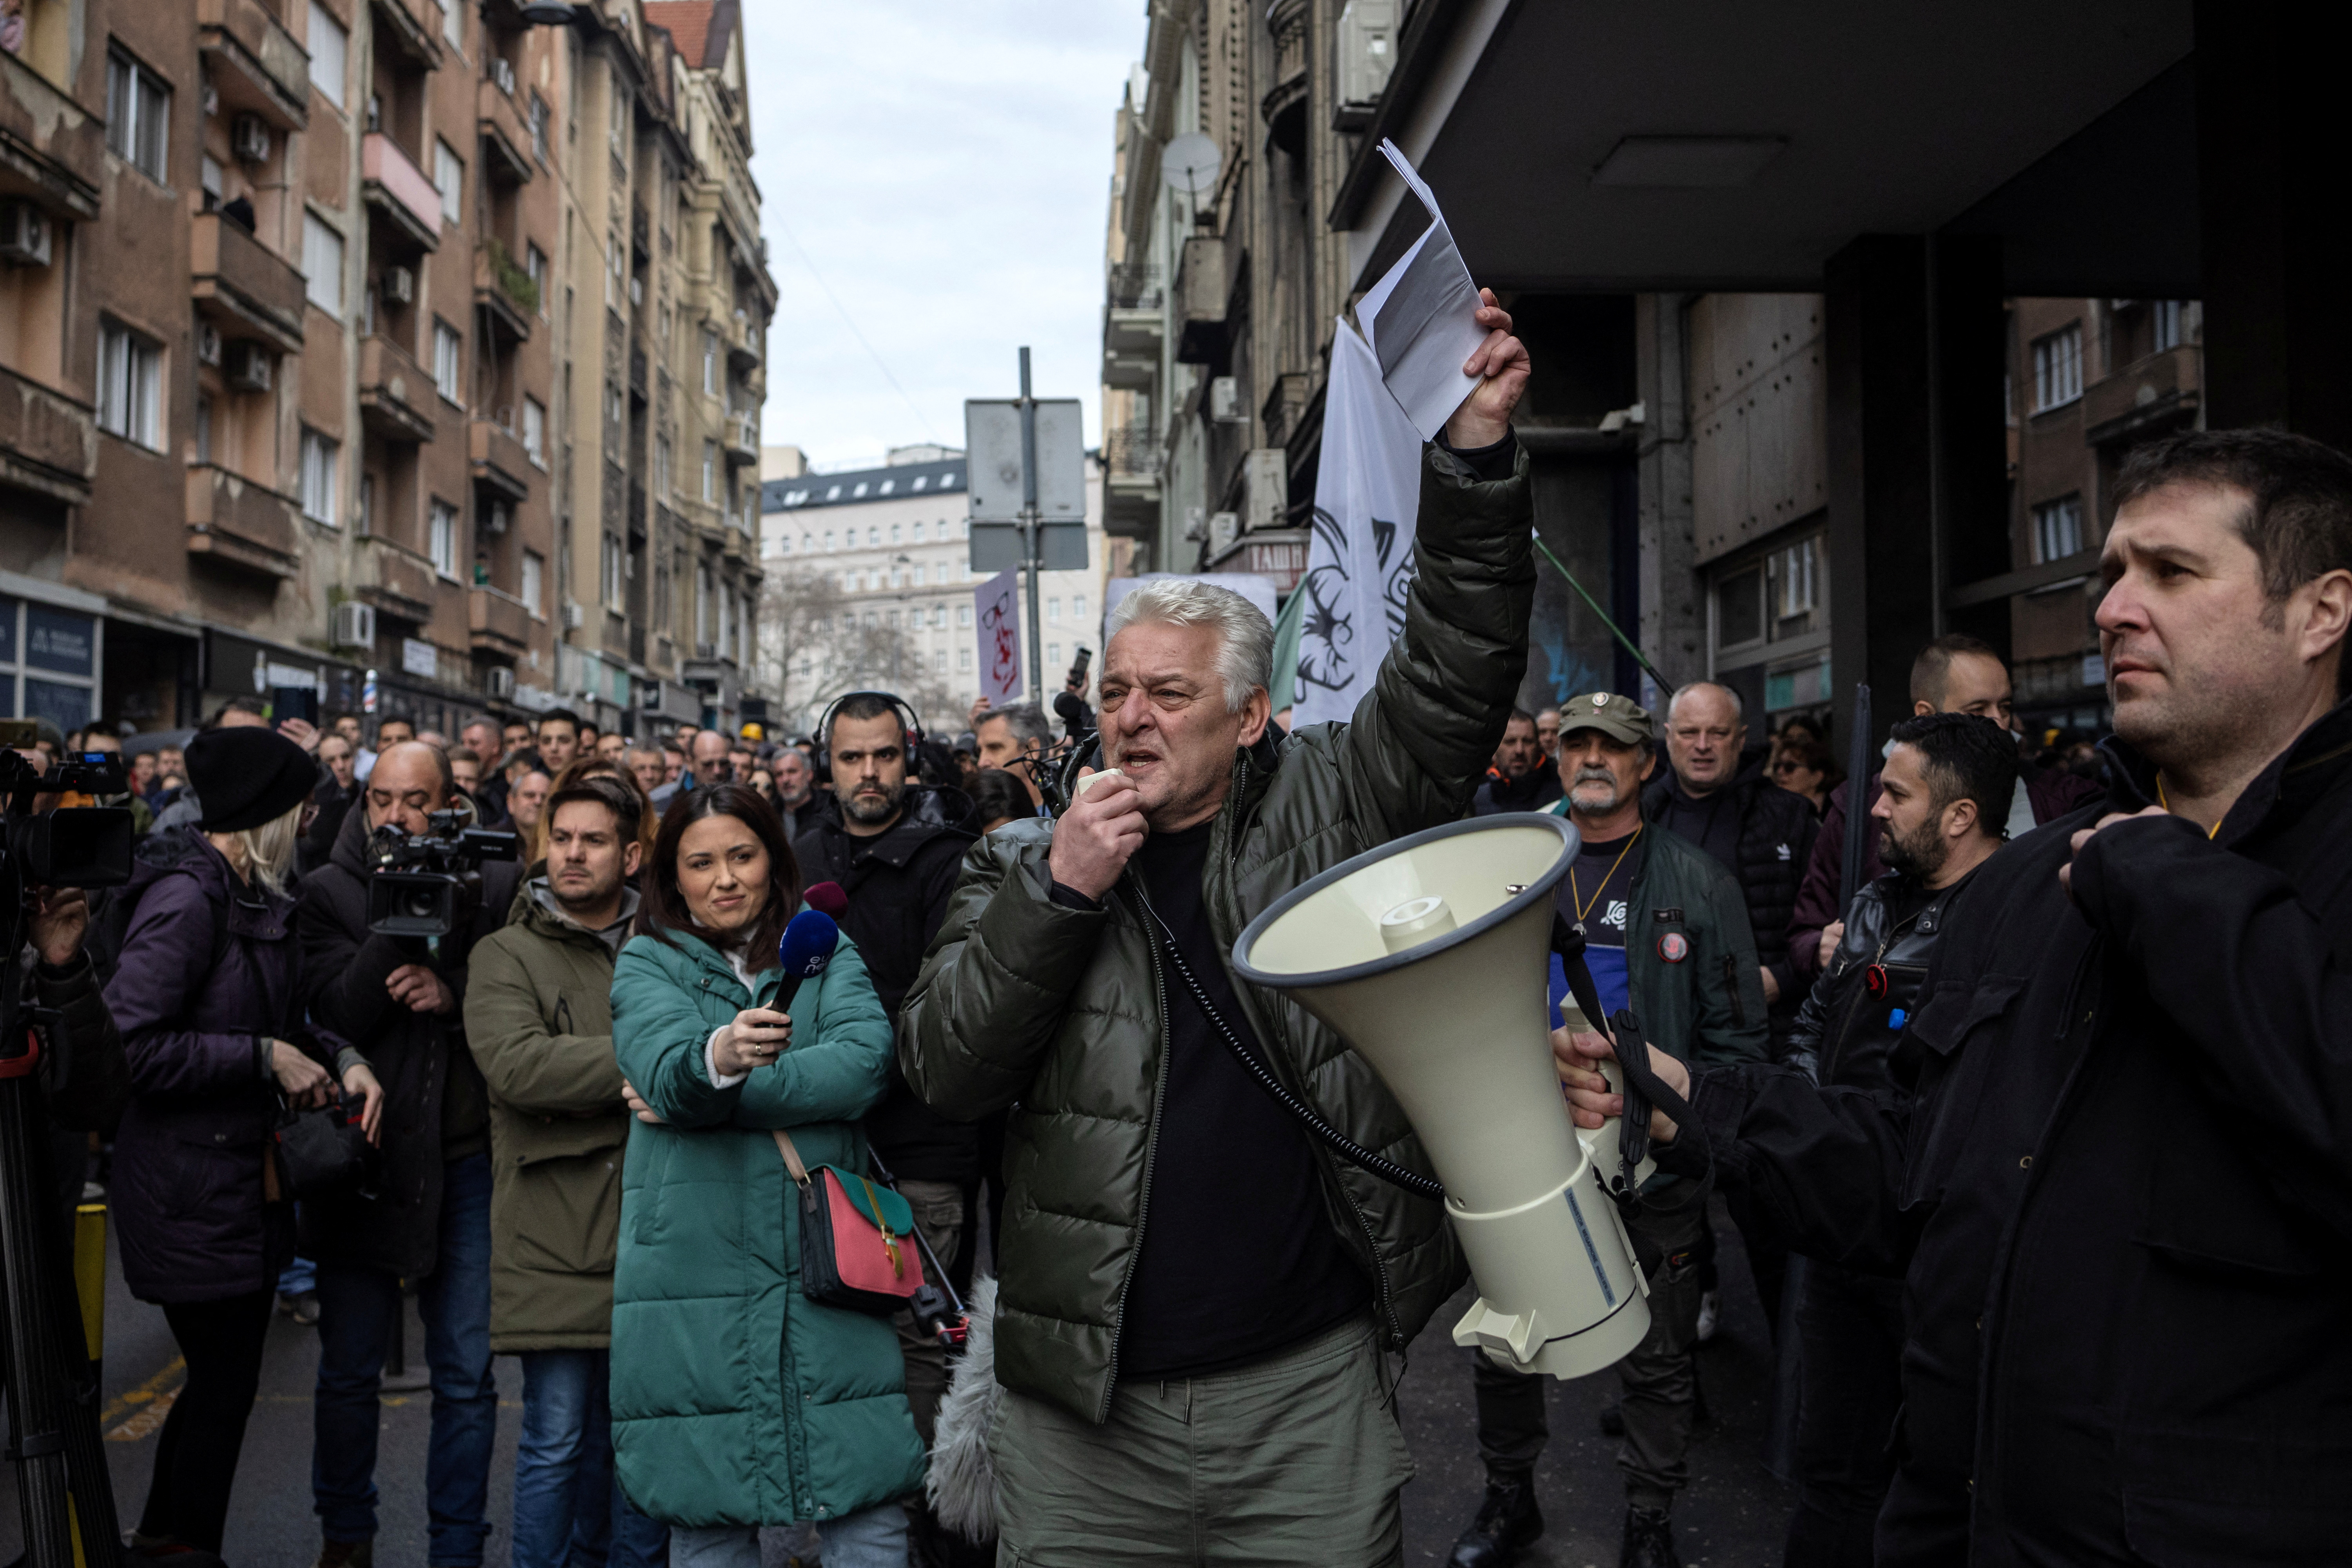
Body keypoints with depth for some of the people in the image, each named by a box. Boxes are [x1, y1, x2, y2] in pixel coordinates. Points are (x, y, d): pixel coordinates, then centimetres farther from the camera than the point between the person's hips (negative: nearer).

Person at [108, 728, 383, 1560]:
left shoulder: (259, 901, 11)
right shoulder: (186, 901, -19)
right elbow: (130, 1044, -24)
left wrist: (339, 1059, 0)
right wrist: (264, 1058, -20)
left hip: (252, 1185, 9)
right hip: (194, 1194, -9)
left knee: (225, 1381, 18)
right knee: (222, 1386, 1)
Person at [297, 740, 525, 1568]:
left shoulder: (496, 887, 1)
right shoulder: (328, 892, -1)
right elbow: (339, 1015, -13)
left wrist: (454, 997, -16)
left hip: (467, 1158, 0)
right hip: (362, 1156, 0)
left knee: (467, 1376, 6)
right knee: (348, 1370, 11)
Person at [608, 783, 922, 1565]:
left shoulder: (824, 949, 9)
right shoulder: (647, 963, 7)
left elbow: (865, 1058, -10)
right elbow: (667, 1069, -13)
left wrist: (718, 1088, -11)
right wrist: (717, 1058, -35)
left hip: (828, 1260, 0)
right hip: (698, 1271, 0)